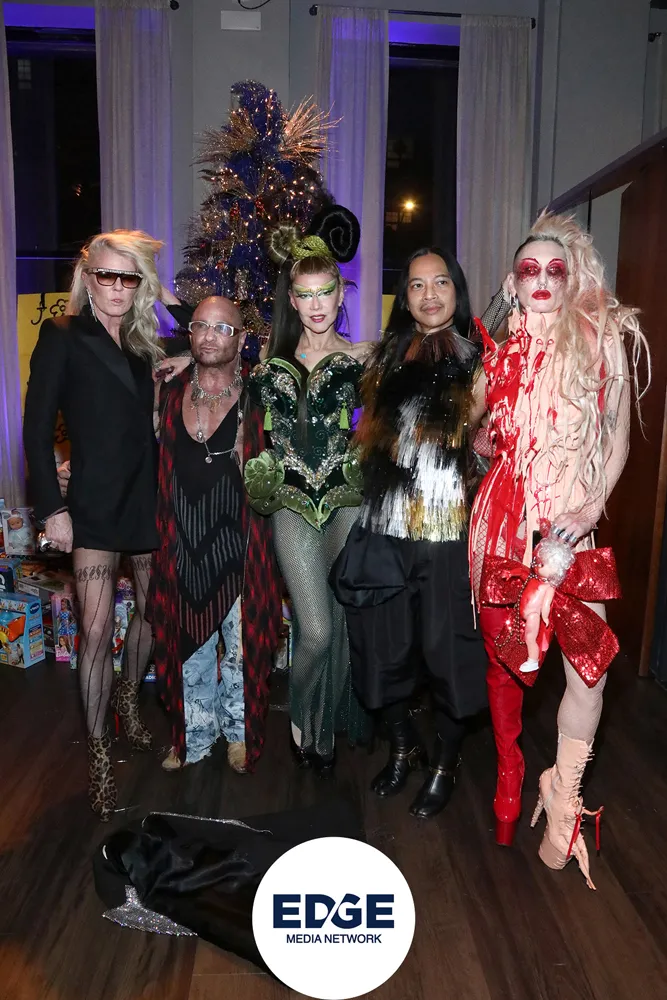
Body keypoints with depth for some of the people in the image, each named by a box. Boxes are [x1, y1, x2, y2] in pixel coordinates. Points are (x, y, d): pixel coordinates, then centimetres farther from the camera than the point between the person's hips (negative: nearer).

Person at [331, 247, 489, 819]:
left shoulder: (476, 361, 2)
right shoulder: (386, 358, 12)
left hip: (449, 534, -3)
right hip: (385, 531, 4)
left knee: (448, 650, 6)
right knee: (383, 647, 11)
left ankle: (445, 765, 30)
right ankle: (403, 747, 37)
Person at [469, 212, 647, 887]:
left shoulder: (602, 342, 2)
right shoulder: (501, 354, 8)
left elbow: (618, 436, 3)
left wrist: (593, 506, -9)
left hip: (570, 524, -2)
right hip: (502, 519, 2)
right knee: (502, 658, 10)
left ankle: (562, 797, 12)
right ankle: (508, 782, 32)